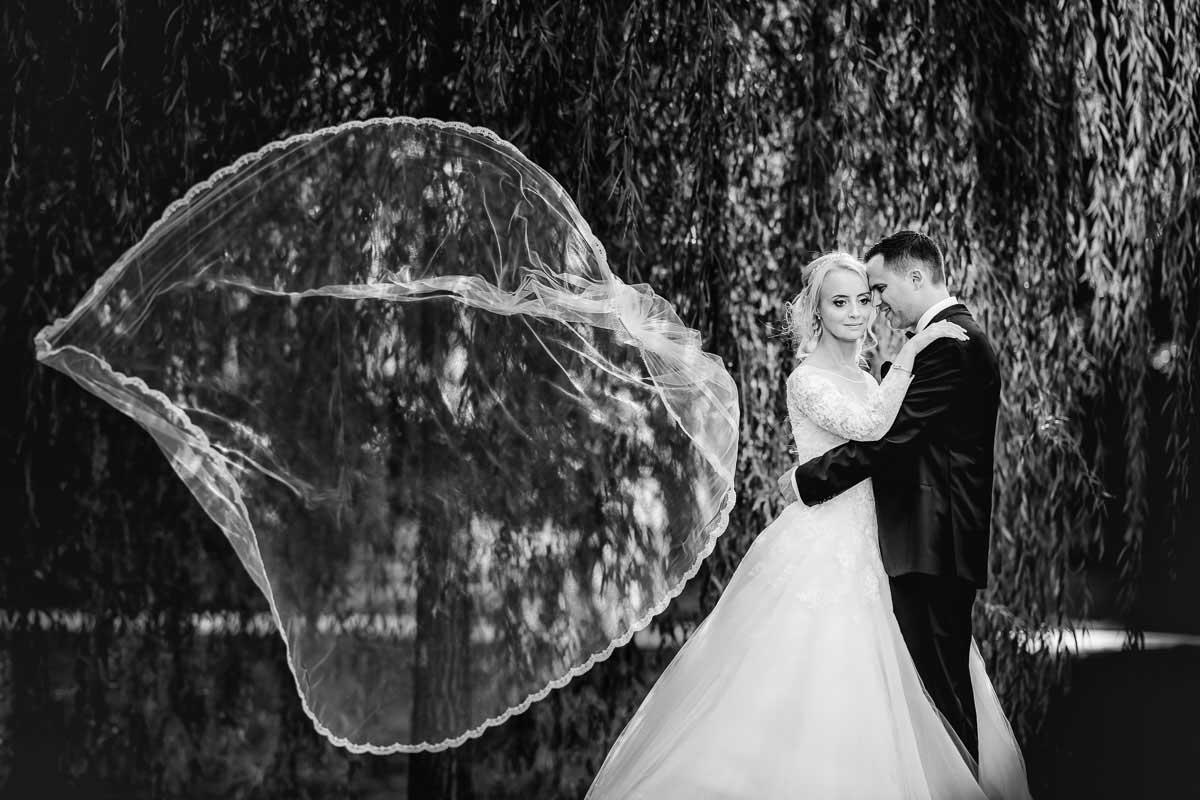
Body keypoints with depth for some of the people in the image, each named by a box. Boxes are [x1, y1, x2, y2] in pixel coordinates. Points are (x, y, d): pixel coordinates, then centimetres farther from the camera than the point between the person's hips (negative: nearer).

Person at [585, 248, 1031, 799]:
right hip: (821, 552, -8)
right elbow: (869, 426, -27)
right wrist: (909, 354, -26)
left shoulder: (864, 380, 14)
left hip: (868, 555, 8)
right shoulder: (808, 380, -10)